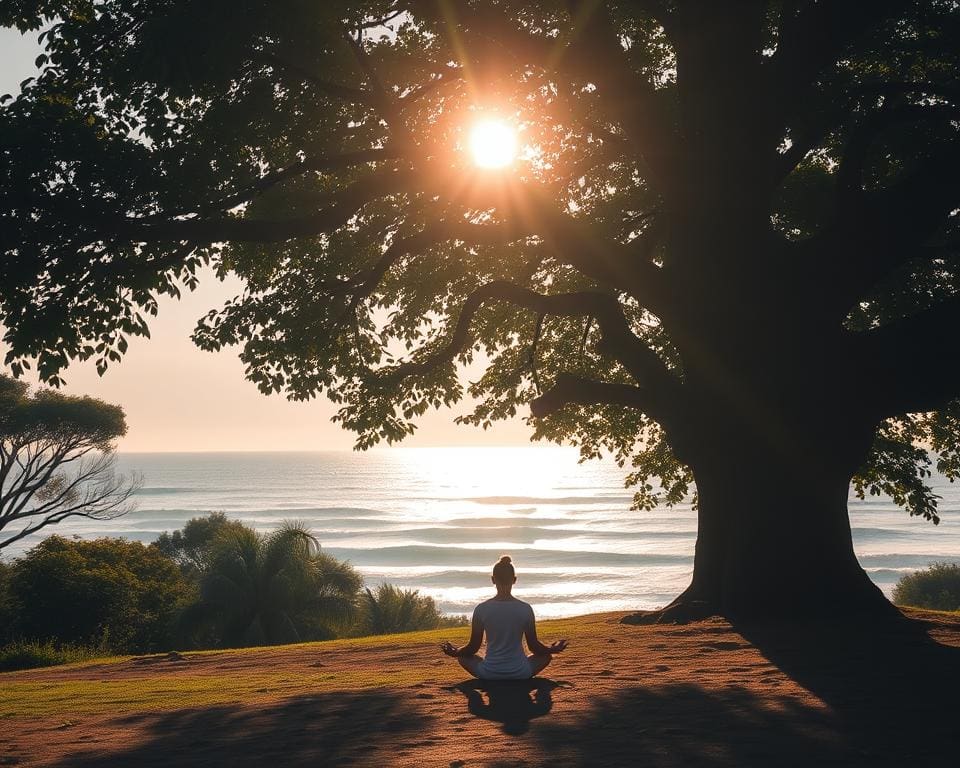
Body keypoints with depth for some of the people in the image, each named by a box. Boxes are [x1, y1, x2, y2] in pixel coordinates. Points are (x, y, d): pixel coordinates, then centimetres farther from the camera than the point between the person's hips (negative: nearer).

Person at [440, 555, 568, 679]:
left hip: (489, 674, -1)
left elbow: (473, 648, -1)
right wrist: (552, 649, 22)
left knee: (463, 656, 27)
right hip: (520, 674, 1)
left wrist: (455, 652, 20)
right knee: (546, 655, 27)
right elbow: (533, 646, 1)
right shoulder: (525, 609, -7)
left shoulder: (482, 609, -8)